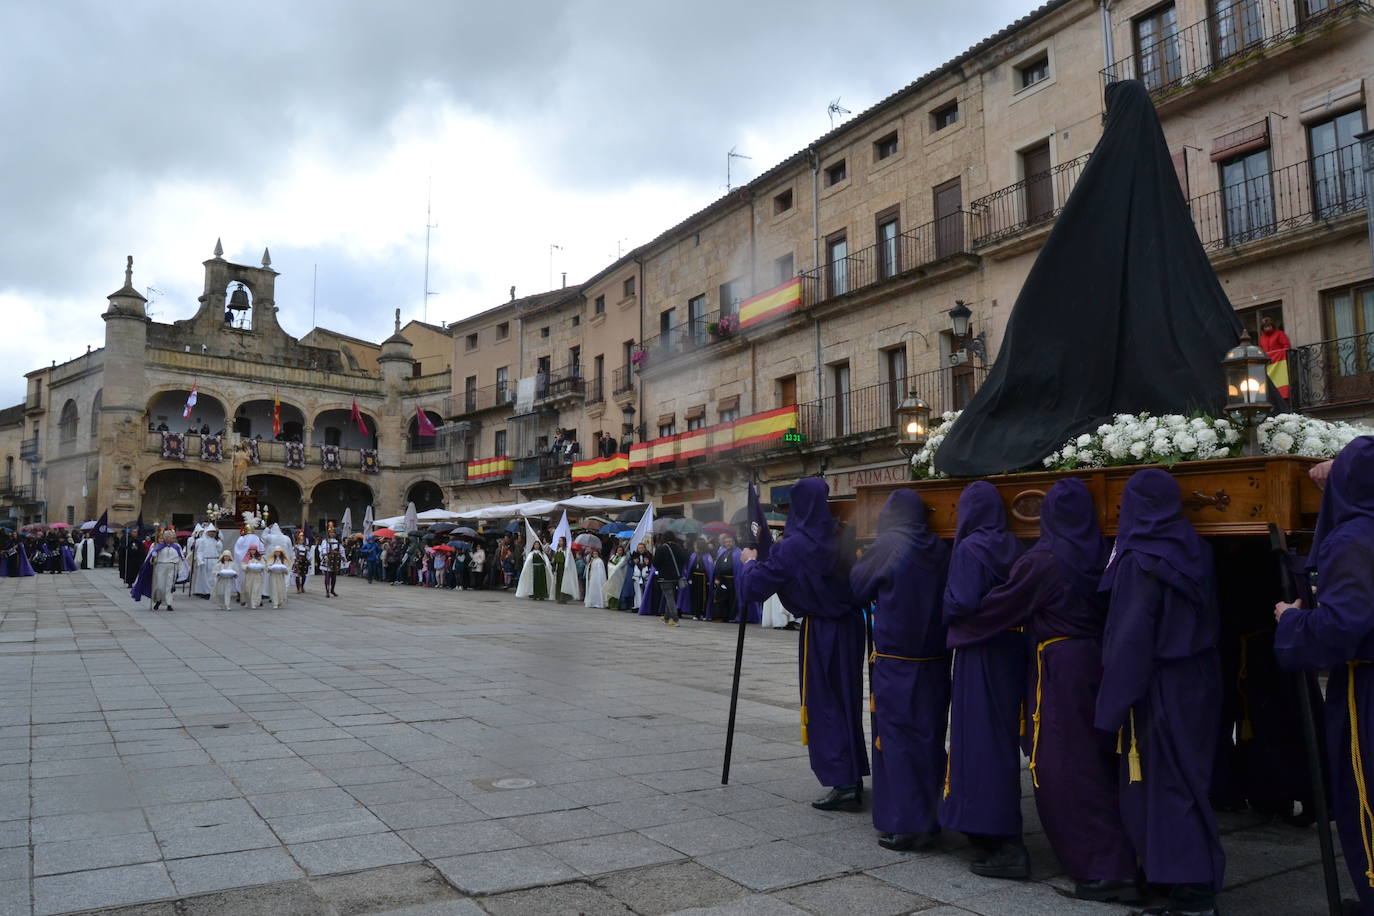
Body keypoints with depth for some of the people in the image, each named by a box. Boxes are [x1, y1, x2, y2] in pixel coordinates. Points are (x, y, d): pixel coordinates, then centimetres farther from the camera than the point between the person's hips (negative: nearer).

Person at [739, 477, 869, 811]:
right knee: (847, 699, 17)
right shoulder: (840, 538, -2)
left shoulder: (794, 546, -16)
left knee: (823, 704, 2)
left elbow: (756, 586, -12)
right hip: (850, 625, 6)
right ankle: (853, 776, 27)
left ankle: (843, 785, 1)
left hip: (821, 632, -6)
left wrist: (750, 562, 9)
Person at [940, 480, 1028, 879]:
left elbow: (963, 602, -21)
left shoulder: (970, 549, -14)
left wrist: (945, 607, -2)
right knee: (1003, 739, 17)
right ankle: (1003, 838, 31)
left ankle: (1003, 846, -3)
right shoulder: (1011, 547, 5)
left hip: (978, 654, -7)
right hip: (1010, 650, 7)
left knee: (979, 742, -2)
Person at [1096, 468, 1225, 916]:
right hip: (1198, 681, 8)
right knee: (1186, 779, 18)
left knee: (1161, 783, 1)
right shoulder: (1194, 551, 3)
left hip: (1160, 689, -8)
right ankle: (1199, 877, 29)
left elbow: (1129, 640, -20)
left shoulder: (1140, 561, -19)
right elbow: (1207, 622, 12)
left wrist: (1111, 707, -16)